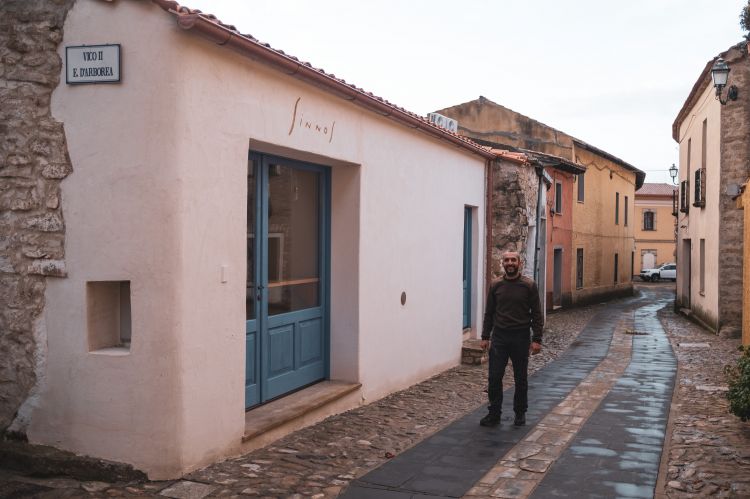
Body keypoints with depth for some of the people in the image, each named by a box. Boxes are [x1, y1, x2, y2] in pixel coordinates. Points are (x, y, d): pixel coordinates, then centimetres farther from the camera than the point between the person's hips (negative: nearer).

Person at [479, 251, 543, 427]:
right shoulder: (496, 286, 4)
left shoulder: (529, 285, -4)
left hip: (520, 338, -2)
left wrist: (537, 339, -10)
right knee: (494, 377, 0)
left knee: (521, 379, 9)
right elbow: (489, 313, 10)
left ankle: (520, 413, 24)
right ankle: (494, 413, 11)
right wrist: (485, 336, 5)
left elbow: (537, 314, -4)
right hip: (499, 337, 2)